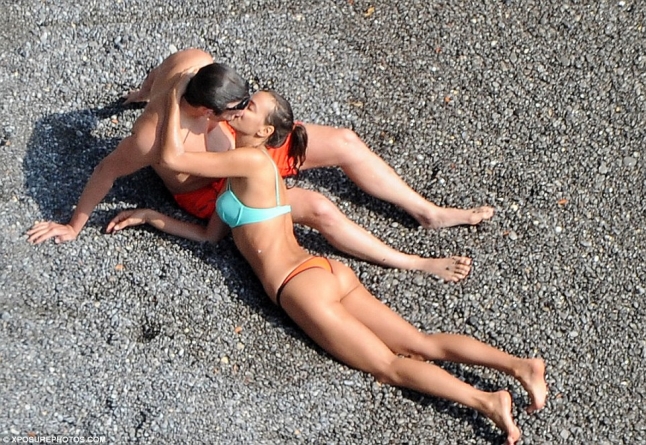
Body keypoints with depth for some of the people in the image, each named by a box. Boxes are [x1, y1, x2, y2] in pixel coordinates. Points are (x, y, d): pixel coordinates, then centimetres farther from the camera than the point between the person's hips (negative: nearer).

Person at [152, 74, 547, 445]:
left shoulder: (251, 161, -9)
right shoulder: (244, 171, 20)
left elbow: (172, 157, -10)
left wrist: (175, 96, 0)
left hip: (303, 287, -9)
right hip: (329, 273, 9)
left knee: (392, 367, -7)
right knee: (423, 345, 1)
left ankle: (487, 401, -16)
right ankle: (519, 365, -9)